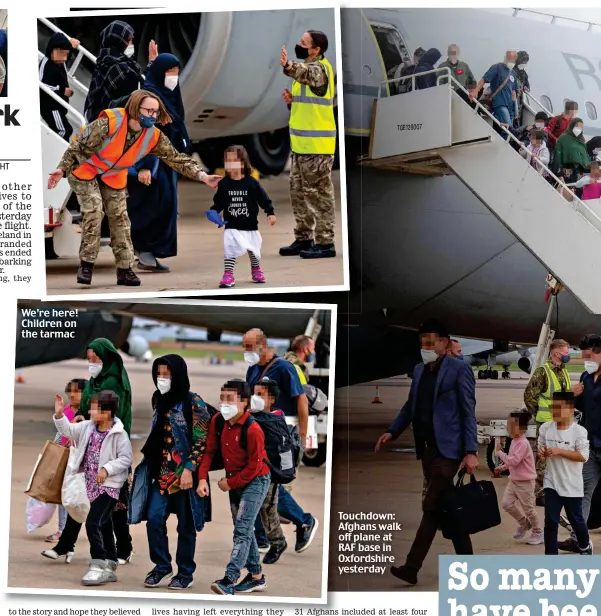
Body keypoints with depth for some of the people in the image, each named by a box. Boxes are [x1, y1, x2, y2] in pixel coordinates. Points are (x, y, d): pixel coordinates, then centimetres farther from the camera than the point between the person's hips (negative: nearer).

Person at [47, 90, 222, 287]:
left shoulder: (154, 136, -19)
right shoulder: (109, 122, -33)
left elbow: (177, 159, -12)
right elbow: (80, 145, -26)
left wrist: (203, 176, -21)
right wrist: (63, 169, -30)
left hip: (114, 178, 5)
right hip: (85, 171, -5)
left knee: (120, 218, 1)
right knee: (94, 211, -20)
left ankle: (125, 269, 9)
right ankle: (86, 264, -9)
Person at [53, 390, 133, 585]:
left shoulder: (118, 434, -17)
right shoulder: (88, 427, 3)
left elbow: (126, 458, -15)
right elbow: (68, 430, 6)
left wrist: (107, 469, -23)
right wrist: (59, 414, -8)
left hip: (109, 486, -8)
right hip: (93, 485, 8)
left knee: (93, 522, -16)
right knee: (104, 525, 14)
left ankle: (98, 566, -9)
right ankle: (109, 568, 23)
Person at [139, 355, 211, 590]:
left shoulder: (193, 403, -10)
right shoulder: (159, 401, 10)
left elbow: (202, 441, -12)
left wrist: (189, 469, -18)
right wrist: (148, 462, 17)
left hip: (185, 475, -5)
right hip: (162, 474, 5)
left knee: (185, 526, 4)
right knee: (154, 519, -4)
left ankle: (185, 573, 16)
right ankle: (162, 566, 13)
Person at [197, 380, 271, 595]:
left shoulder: (252, 430, -26)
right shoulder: (218, 421, -6)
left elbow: (254, 467, -21)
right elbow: (209, 450, 0)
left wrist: (229, 483, -13)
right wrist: (202, 478, -12)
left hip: (255, 481, -8)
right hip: (234, 481, 8)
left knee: (242, 529, -16)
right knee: (243, 529, 14)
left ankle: (230, 580, -23)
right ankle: (256, 577, 26)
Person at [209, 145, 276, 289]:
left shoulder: (252, 183, -8)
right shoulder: (223, 184, -4)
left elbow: (264, 199, -4)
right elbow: (218, 202, 3)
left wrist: (270, 213, -9)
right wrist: (213, 212, -12)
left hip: (250, 226, 1)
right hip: (232, 226, 0)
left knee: (254, 251, 17)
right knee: (229, 250, -15)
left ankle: (256, 270, 42)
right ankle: (228, 276, -9)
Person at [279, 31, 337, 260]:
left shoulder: (320, 68, -14)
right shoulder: (307, 67, 16)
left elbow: (307, 74, -40)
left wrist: (288, 67, -59)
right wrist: (291, 100, 3)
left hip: (316, 146, -10)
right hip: (301, 144, 10)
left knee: (319, 194, -4)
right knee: (299, 193, 14)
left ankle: (325, 243, 1)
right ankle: (303, 239, 22)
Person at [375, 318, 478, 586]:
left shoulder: (459, 370, -6)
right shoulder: (419, 370, 14)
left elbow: (469, 412, -10)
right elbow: (410, 406, 20)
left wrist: (471, 451, -16)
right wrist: (392, 431, 5)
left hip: (448, 450, -7)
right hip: (427, 449, 7)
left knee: (432, 507, -9)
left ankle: (412, 567, -10)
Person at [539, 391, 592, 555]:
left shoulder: (579, 431, -14)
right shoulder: (546, 428, -3)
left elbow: (583, 456, -17)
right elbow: (541, 448, 11)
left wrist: (559, 451, -23)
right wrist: (542, 452, -13)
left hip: (572, 485, -2)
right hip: (552, 483, 2)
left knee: (576, 519, 14)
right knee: (550, 521, -1)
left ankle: (585, 546, 42)